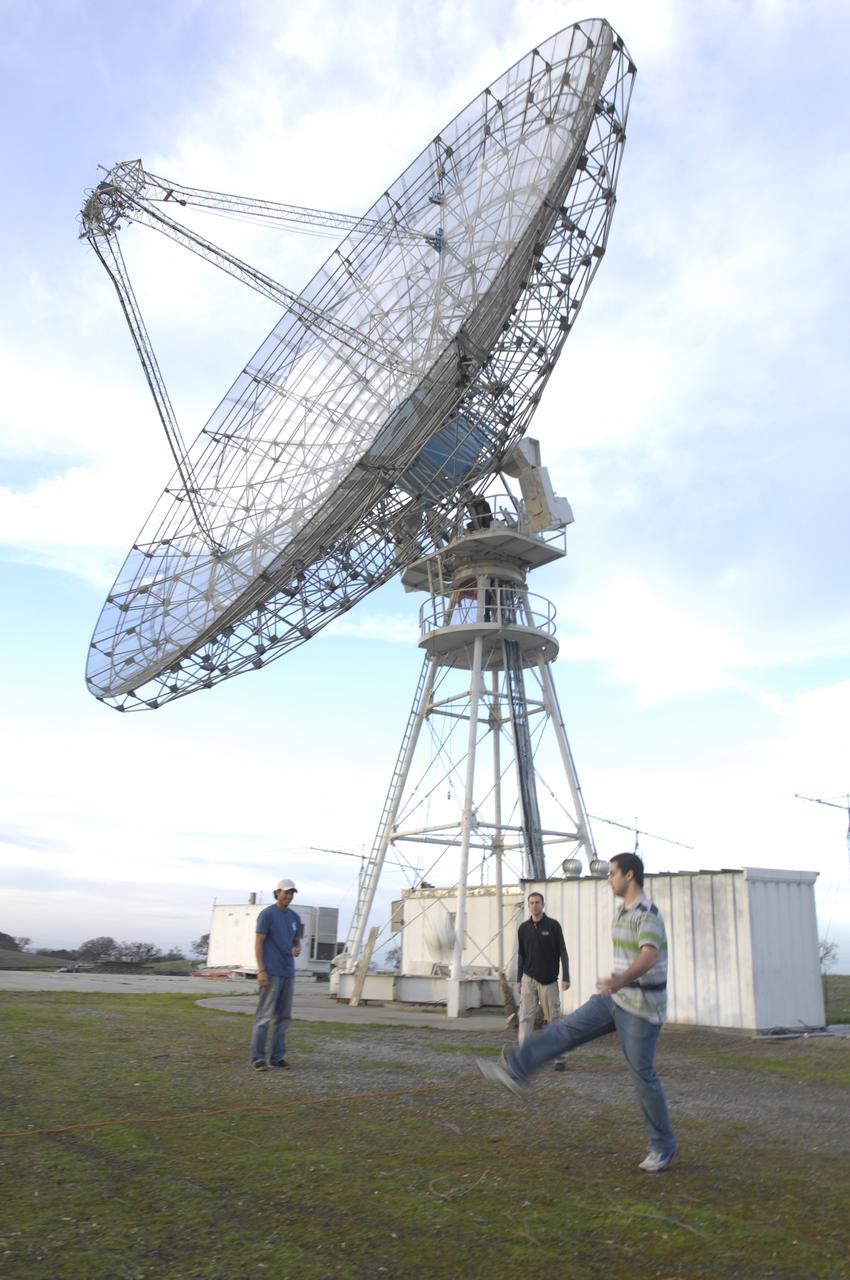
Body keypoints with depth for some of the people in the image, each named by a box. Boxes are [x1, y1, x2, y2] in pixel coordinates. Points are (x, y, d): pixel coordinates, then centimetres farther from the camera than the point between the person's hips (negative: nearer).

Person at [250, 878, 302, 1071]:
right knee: (264, 1015, -5)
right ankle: (258, 1058, 1)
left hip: (288, 972, 7)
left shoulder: (295, 917, 12)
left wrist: (297, 949, -3)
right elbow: (258, 943, -11)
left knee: (283, 1016, 9)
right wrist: (261, 970, -18)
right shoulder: (267, 914, -8)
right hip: (271, 972, -7)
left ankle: (278, 1056, 16)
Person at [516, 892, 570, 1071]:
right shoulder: (523, 928, 5)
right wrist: (519, 979, 10)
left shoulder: (553, 925, -4)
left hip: (549, 981, -2)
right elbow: (521, 955, 11)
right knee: (525, 1018, -4)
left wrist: (566, 977, -9)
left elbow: (562, 952, -4)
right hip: (529, 980, 3)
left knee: (554, 1019, 4)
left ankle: (560, 1057, 15)